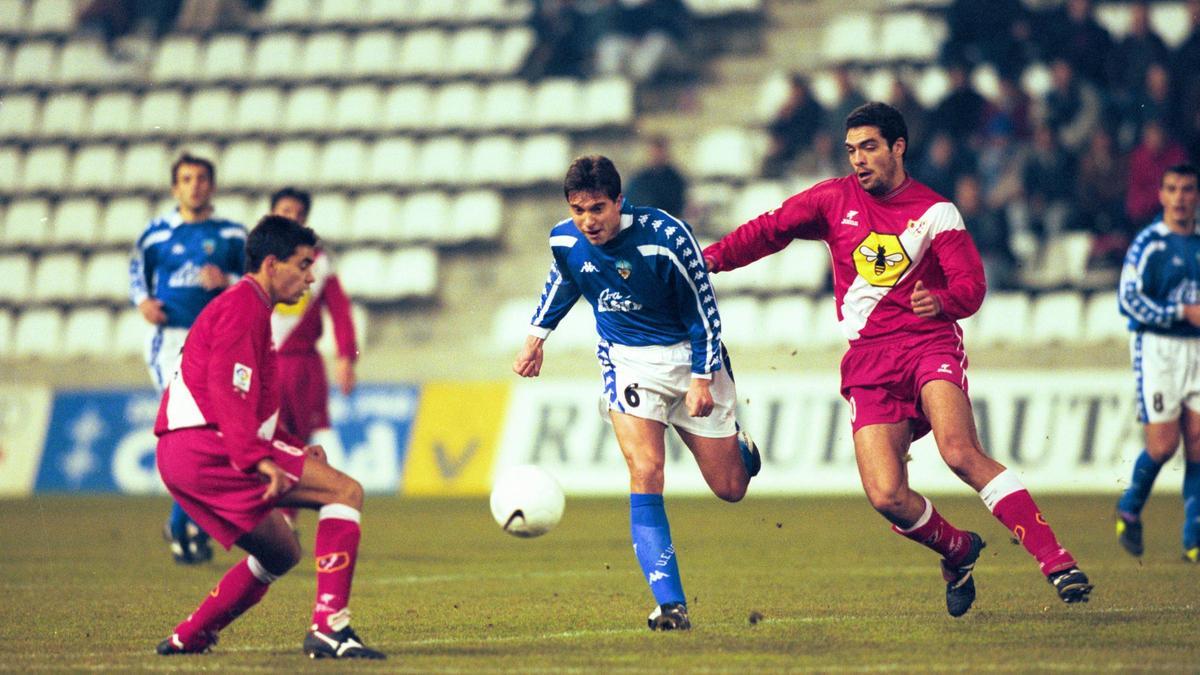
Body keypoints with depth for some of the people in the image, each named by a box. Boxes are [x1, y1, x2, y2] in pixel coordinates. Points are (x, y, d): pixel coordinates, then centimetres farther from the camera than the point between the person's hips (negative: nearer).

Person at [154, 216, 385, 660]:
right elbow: (228, 395, -20)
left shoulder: (247, 308, 26)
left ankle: (187, 639, 20)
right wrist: (260, 461, -28)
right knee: (346, 491, -13)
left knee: (283, 553, 22)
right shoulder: (242, 308, -7)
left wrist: (292, 448, 16)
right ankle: (329, 627, -23)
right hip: (206, 447, -11)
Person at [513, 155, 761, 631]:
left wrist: (702, 378, -17)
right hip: (626, 360, 2)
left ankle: (738, 444, 45)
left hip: (687, 353, -2)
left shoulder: (666, 236, -25)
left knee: (730, 489, 6)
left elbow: (703, 310, -14)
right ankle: (671, 605, -19)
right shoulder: (565, 240, -12)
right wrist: (536, 336, 11)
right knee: (646, 477, -19)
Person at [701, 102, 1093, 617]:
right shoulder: (835, 199, 9)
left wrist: (941, 300, -25)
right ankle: (958, 551, 17)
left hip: (929, 344, -3)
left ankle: (1055, 561, -29)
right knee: (886, 497, -14)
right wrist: (712, 258, 5)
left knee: (960, 452, -29)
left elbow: (971, 284, -3)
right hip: (867, 362, 3)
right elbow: (771, 229, 18)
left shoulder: (934, 212, 2)